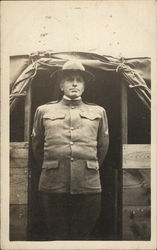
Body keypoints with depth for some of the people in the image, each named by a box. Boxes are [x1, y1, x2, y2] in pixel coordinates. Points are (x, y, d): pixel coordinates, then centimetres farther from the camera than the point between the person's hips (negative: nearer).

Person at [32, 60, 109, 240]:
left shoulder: (98, 112, 12)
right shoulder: (44, 111, 9)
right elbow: (36, 146, 18)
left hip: (89, 186, 1)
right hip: (53, 185, 0)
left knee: (83, 235, 8)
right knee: (56, 235, 8)